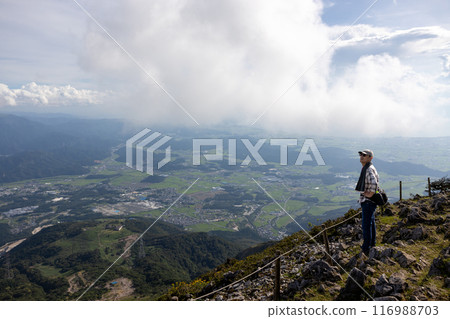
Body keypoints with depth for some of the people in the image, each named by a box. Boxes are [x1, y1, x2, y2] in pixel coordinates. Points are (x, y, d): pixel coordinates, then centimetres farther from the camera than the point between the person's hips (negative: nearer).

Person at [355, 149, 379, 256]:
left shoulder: (369, 169, -21)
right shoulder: (368, 168, 12)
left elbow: (374, 182, -37)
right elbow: (377, 178, 28)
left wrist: (371, 193, -25)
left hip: (368, 201, -11)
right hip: (368, 200, 11)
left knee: (366, 224, -6)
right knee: (371, 222, 20)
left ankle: (365, 249, 1)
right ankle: (372, 245, 34)